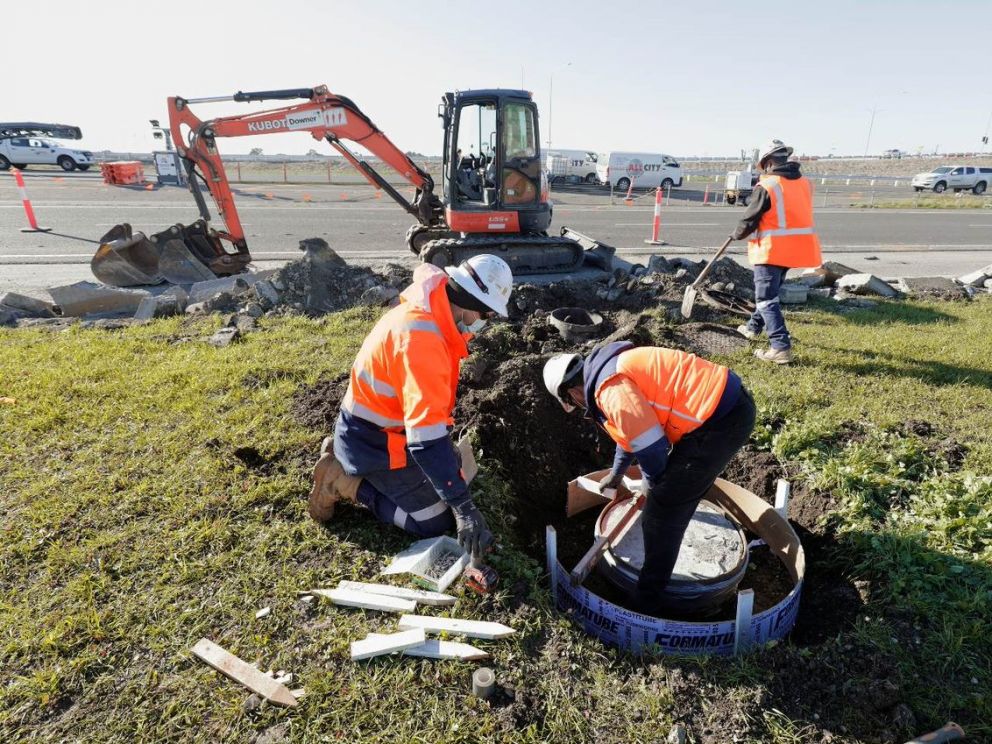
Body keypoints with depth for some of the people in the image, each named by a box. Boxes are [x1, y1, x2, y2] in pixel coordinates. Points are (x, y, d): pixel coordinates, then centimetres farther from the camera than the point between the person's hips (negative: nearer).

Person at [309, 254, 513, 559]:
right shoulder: (421, 337, -33)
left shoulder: (427, 312, -2)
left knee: (453, 466, 23)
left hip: (392, 425, 9)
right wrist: (464, 507, -34)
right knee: (438, 522, -6)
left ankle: (344, 458, 18)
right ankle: (343, 482, 1)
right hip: (375, 442, -9)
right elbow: (427, 433, -37)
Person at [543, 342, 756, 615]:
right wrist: (616, 473, 47)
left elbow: (651, 446, -18)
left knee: (661, 507, -2)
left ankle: (647, 602, 11)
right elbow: (635, 429, 32)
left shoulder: (610, 388, -16)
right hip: (731, 400, 10)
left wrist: (652, 482, 5)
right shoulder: (613, 369, 17)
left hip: (720, 418, -10)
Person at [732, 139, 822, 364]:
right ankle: (754, 326, 42)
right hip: (797, 247, 8)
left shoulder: (766, 187, -13)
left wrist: (738, 234, 11)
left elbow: (750, 219, -8)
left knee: (767, 297, -4)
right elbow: (795, 212, 15)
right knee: (769, 290, 24)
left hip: (772, 249, -8)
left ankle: (781, 347, -11)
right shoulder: (805, 183, 8)